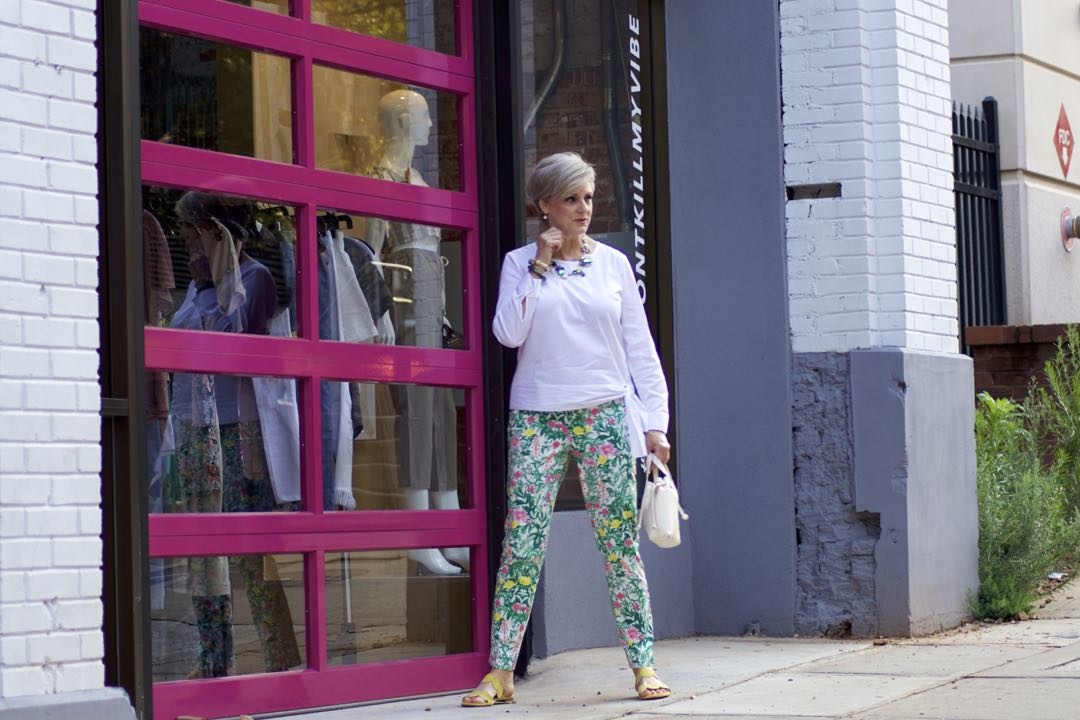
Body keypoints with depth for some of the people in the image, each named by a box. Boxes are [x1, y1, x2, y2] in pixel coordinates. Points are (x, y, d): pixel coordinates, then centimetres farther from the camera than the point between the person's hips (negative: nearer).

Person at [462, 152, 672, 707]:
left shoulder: (612, 263, 7)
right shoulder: (520, 263, 6)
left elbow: (640, 347, 8)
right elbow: (508, 333, -9)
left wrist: (654, 422, 3)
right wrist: (540, 266, -9)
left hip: (606, 413, 1)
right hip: (537, 417, -1)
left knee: (620, 543, 2)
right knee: (521, 545, -4)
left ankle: (642, 665, 8)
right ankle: (500, 672, 1)